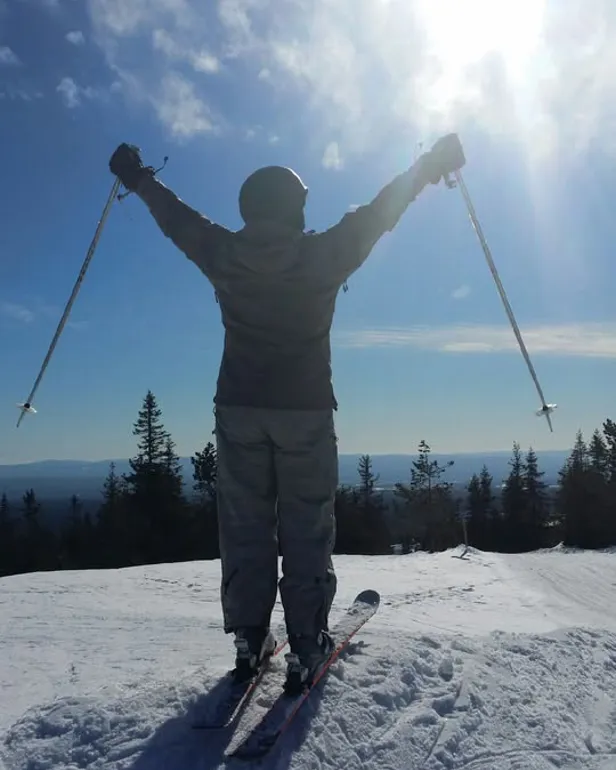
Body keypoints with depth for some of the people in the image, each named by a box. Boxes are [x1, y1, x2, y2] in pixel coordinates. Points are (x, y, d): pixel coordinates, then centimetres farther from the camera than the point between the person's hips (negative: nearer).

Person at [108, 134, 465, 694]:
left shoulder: (223, 255, -1)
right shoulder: (323, 256, -7)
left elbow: (175, 216, 16)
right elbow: (380, 212, 4)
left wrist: (137, 177, 35)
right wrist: (432, 163, 18)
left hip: (239, 408, 2)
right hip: (306, 411, -2)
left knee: (245, 527, 10)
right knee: (306, 529, 5)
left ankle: (249, 641, 16)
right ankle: (306, 647, 9)